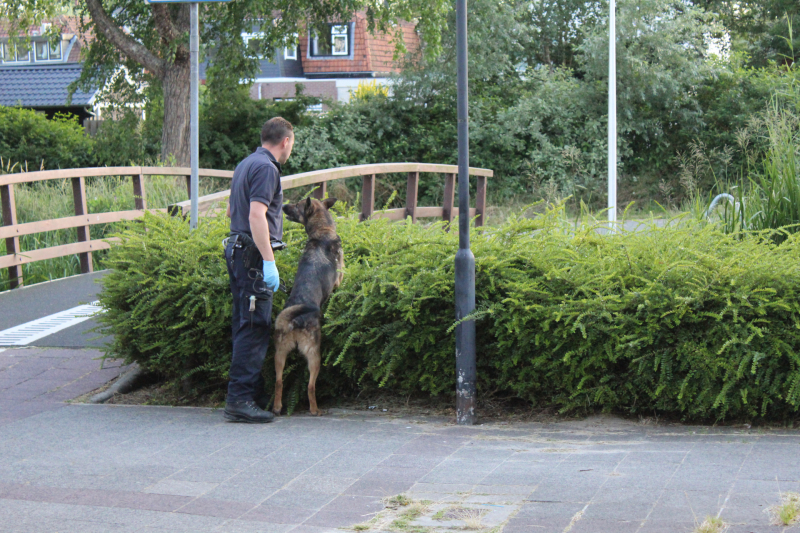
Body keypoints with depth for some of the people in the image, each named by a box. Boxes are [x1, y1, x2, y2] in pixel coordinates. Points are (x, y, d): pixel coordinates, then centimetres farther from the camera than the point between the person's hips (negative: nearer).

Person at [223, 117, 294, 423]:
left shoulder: (245, 165, 18)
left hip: (237, 251, 10)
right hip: (254, 256, -10)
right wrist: (269, 262, -25)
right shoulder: (266, 168, -12)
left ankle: (253, 394, 18)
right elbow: (256, 216, -22)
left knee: (246, 327, 12)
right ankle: (240, 400, -12)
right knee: (254, 329, -10)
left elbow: (231, 210, 30)